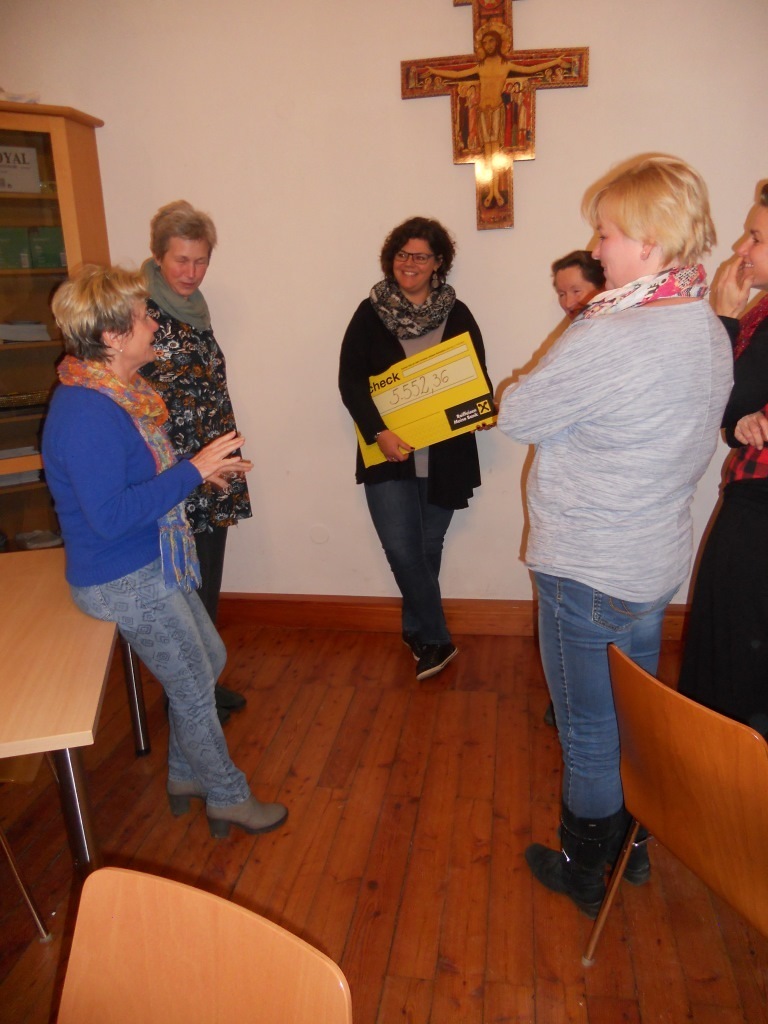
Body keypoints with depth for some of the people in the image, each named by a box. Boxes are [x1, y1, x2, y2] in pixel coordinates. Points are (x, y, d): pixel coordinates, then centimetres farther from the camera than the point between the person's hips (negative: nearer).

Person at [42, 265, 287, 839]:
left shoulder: (115, 393, 4)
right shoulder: (86, 414, -27)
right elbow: (109, 517, -31)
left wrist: (203, 468, 4)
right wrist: (193, 472, -26)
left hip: (154, 566, 10)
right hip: (125, 583, -10)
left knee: (209, 661, 21)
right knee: (194, 691, 6)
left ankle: (186, 775, 41)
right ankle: (228, 798, 30)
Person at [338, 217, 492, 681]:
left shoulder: (457, 315, 5)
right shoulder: (371, 313, 2)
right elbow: (350, 380, -4)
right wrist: (380, 432, -16)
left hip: (444, 456, 1)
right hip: (388, 454, -1)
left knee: (427, 548, 11)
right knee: (402, 549, -7)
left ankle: (418, 633, 31)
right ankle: (436, 640, 12)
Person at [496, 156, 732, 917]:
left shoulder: (606, 340, -27)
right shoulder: (710, 332, 2)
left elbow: (517, 415, -17)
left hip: (588, 571, -8)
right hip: (658, 560, 8)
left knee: (589, 732, 12)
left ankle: (584, 871, 35)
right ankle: (635, 846, 46)